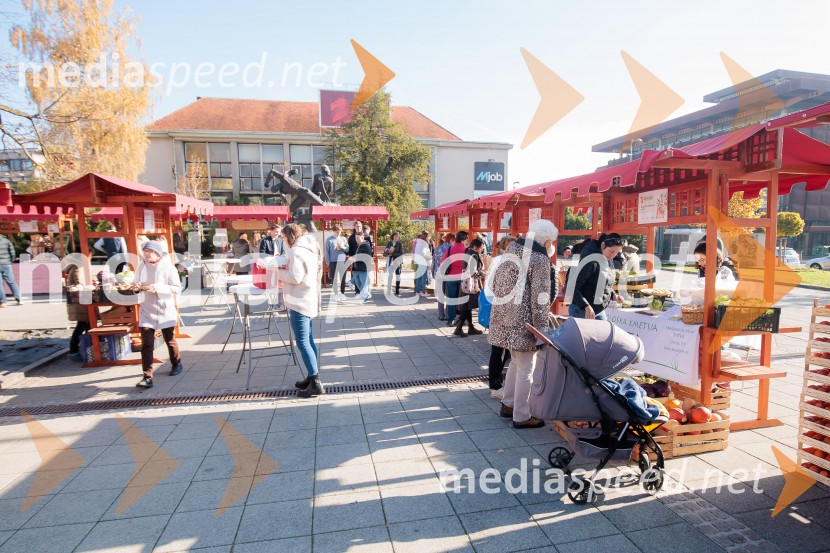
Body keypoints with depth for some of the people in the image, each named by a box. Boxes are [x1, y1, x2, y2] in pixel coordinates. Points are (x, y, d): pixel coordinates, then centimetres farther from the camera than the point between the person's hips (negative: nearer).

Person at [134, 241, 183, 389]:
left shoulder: (168, 267, -13)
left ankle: (176, 364, 39)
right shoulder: (141, 266, -2)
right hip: (147, 310, 2)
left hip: (165, 310, -2)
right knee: (146, 344, -6)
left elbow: (177, 288, -14)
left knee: (170, 340, 15)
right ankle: (147, 377, -3)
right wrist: (137, 287, -12)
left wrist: (158, 288, -26)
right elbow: (137, 284, 11)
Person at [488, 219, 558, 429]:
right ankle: (521, 416, 15)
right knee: (526, 368, 4)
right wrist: (542, 326, -10)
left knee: (516, 362, 23)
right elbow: (540, 296, -15)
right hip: (522, 320, -8)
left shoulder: (513, 250, 12)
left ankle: (508, 404, 33)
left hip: (504, 316, 8)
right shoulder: (540, 259, -12)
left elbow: (496, 283, 14)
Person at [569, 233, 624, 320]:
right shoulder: (591, 262, -21)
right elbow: (572, 287, -24)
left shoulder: (609, 262, 5)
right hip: (582, 311, -8)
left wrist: (613, 294, 0)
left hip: (600, 311, 8)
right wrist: (586, 306, -29)